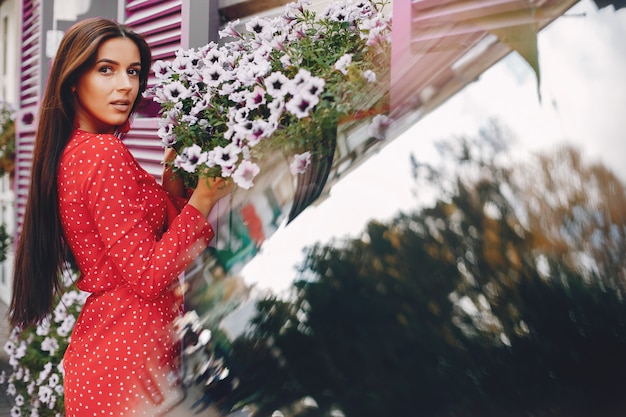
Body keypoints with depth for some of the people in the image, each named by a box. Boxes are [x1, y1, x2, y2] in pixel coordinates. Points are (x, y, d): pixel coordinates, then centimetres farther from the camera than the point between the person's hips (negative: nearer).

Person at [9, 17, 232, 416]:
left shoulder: (72, 152, 10)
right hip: (131, 356, -9)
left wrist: (172, 185, 2)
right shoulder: (107, 154, -18)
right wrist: (202, 199, -15)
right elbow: (149, 277, -20)